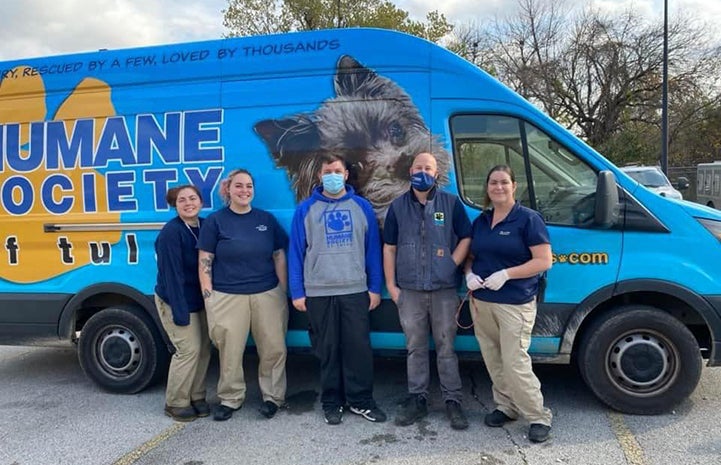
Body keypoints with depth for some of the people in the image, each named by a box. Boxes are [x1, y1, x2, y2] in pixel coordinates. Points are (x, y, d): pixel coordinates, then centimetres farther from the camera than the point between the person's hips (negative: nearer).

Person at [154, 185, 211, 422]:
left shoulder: (205, 226, 2)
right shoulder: (171, 232, -18)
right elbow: (171, 273, -20)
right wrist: (179, 311, -21)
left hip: (198, 300, 7)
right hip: (175, 301, -7)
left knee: (203, 348, 9)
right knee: (189, 349, -8)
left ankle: (197, 397, 25)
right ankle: (175, 403, 9)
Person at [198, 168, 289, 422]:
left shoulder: (267, 219, 9)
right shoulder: (215, 221, 2)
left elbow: (279, 257, 11)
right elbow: (205, 262, 1)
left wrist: (284, 292, 7)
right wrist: (208, 297, -5)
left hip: (268, 294, 2)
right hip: (227, 297, -2)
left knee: (274, 348, 4)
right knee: (230, 351, 4)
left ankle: (273, 396, 21)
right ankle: (230, 398, 23)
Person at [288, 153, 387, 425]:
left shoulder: (362, 207, 5)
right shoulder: (306, 209, 2)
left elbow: (373, 249, 6)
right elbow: (295, 252, 2)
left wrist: (375, 287, 2)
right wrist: (297, 292, -2)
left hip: (356, 291, 1)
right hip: (318, 293, 0)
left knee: (359, 347, 4)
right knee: (327, 350, 9)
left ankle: (361, 400, 19)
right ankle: (332, 402, 23)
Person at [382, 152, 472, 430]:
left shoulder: (451, 203, 3)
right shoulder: (398, 207, 7)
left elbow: (465, 238, 4)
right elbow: (389, 248, 8)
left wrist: (451, 265, -9)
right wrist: (391, 285, 2)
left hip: (444, 289, -1)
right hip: (409, 290, 2)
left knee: (446, 347, 5)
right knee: (415, 348, 10)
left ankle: (452, 401, 15)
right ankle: (417, 399, 21)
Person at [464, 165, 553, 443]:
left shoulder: (528, 219, -6)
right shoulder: (480, 221, 11)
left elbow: (544, 261, -11)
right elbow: (470, 257, 19)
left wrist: (506, 274, -19)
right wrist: (469, 275, -4)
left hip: (515, 305, -6)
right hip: (481, 302, 6)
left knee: (515, 363, -7)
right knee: (493, 360, 12)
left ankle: (539, 417, 10)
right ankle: (506, 406, 30)